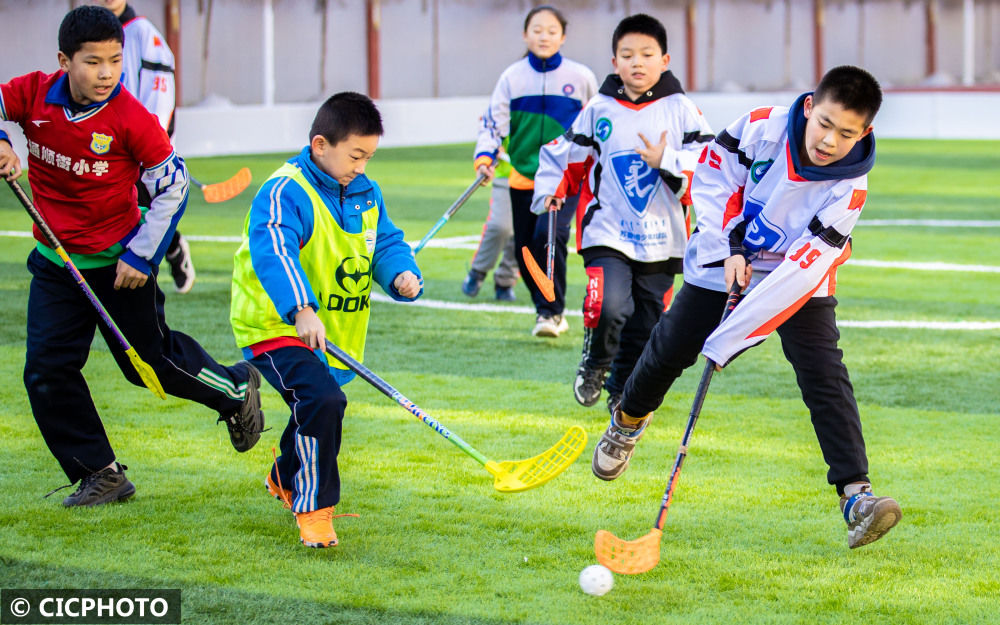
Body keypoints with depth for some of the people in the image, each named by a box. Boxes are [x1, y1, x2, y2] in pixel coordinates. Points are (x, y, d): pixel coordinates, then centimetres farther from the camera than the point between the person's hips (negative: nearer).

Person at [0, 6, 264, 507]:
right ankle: (100, 476, 11)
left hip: (119, 262, -4)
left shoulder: (132, 119, -21)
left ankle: (234, 389, 38)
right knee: (46, 373, -1)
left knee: (150, 359, 8)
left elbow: (173, 185, -12)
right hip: (56, 261, 4)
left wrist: (141, 256, -12)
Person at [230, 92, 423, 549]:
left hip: (333, 334, 8)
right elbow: (273, 252, -36)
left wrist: (402, 275, -17)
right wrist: (301, 310, -51)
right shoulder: (285, 193, -21)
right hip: (276, 327, -8)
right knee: (322, 400, -27)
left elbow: (386, 244, 8)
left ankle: (286, 479, 56)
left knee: (319, 404, 25)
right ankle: (313, 511, -17)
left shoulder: (366, 194, 6)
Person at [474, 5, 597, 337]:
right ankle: (547, 311, 24)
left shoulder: (580, 76, -2)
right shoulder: (512, 78, 0)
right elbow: (494, 120, -3)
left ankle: (551, 310, -12)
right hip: (523, 176, 3)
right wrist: (484, 156, -19)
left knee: (549, 235, -23)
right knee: (525, 250, 6)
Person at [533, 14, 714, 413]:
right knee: (610, 305, -22)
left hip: (661, 238, 1)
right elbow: (564, 155, 12)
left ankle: (622, 392, 31)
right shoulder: (598, 110, 3)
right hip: (607, 232, -1)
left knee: (644, 325, 8)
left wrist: (666, 162, -18)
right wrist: (551, 190, -4)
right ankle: (595, 362, 8)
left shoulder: (681, 110, 1)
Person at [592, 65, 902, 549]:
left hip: (800, 284, -2)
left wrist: (729, 338, -36)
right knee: (671, 348, 11)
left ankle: (856, 495, -21)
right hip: (725, 260, 2)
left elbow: (803, 267, -32)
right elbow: (712, 177, -7)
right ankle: (628, 420, 43)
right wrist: (731, 248, -17)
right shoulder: (762, 128, -24)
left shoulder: (849, 186, -28)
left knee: (825, 376, -18)